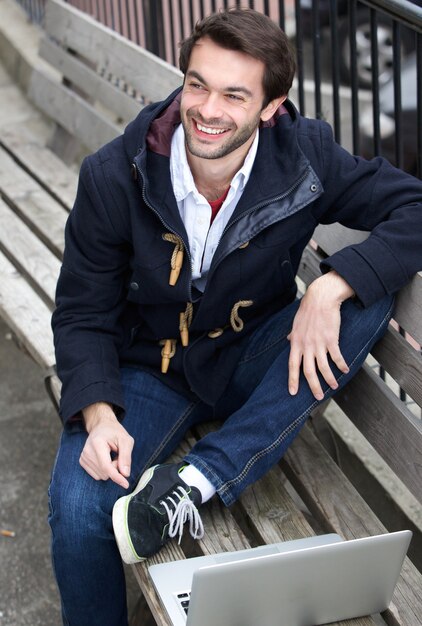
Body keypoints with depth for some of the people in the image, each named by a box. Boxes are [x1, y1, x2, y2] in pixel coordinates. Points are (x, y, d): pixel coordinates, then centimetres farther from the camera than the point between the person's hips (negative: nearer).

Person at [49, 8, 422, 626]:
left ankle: (199, 479, -29)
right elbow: (82, 313, -9)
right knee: (77, 510, -28)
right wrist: (98, 414, -26)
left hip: (252, 363, 2)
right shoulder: (113, 177, -17)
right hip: (149, 369, -1)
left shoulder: (305, 158, -16)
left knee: (367, 295, -27)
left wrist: (331, 287, -34)